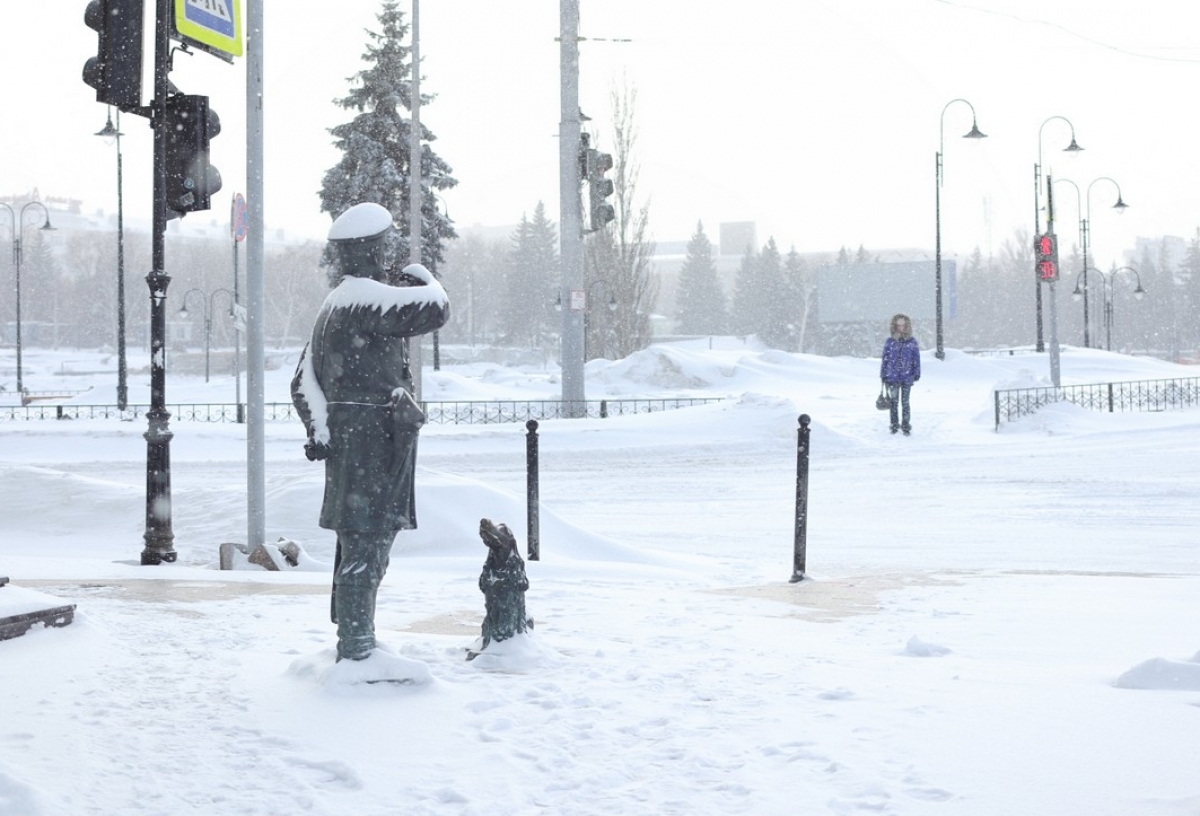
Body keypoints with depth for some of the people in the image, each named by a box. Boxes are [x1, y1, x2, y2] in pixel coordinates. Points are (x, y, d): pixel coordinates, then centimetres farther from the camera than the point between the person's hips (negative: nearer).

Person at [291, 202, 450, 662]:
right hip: (372, 439, -10)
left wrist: (322, 431, 6)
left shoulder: (335, 305, 18)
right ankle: (355, 651, -8)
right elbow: (433, 311, -19)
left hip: (350, 439, 10)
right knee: (364, 547, -9)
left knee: (363, 544, 18)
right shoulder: (363, 297, -14)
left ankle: (355, 646, 27)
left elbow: (304, 382, 18)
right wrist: (425, 281, 4)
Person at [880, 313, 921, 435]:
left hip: (907, 377, -1)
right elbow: (885, 359, 5)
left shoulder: (912, 342, 2)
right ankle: (894, 425, 16)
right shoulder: (889, 342, 2)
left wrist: (917, 374, 1)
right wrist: (883, 375, 4)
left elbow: (916, 359, 5)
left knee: (905, 402, 3)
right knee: (894, 402, 7)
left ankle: (906, 426, 9)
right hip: (892, 377, 1)